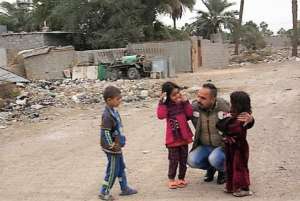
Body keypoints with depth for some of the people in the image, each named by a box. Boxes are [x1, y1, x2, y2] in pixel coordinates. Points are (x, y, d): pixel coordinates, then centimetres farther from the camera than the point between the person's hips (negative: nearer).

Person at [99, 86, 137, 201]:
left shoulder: (114, 111, 3)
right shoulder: (107, 115, -27)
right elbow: (105, 133, -28)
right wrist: (112, 146, -22)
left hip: (117, 146, 10)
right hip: (112, 148, -10)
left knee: (121, 167, 21)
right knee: (112, 171, 4)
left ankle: (124, 188, 35)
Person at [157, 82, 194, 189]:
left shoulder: (182, 103, 5)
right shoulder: (167, 105, -7)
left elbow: (190, 114, -3)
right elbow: (161, 115, -24)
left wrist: (186, 102, -9)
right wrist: (162, 102, -26)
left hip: (184, 136, 4)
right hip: (173, 137, -4)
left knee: (183, 159, 12)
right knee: (174, 159, 0)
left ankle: (181, 178, 26)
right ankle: (171, 179, 17)